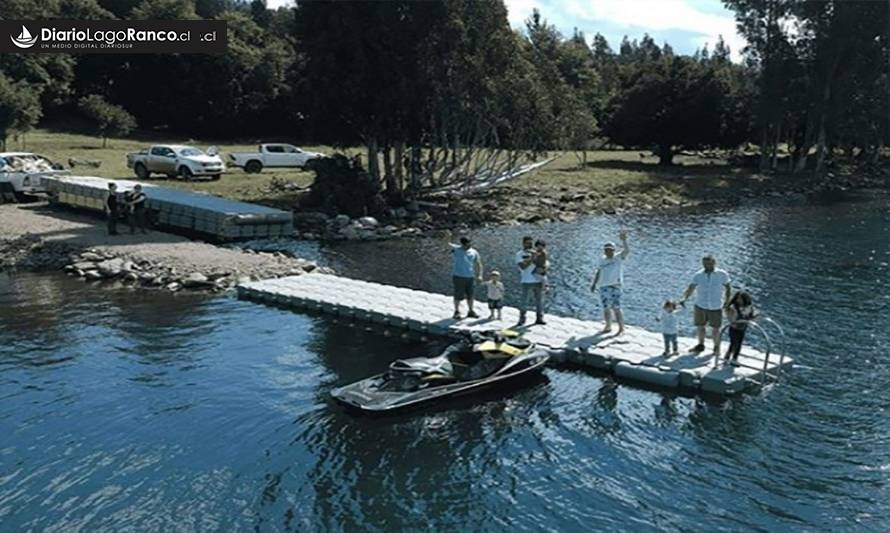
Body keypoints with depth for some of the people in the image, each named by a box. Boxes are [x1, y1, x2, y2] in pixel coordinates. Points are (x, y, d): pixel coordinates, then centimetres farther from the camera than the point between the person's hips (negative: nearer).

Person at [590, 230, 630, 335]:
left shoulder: (619, 257, 1)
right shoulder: (602, 260, 16)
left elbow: (627, 251, -16)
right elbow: (598, 272, 21)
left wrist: (624, 240, -29)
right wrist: (594, 284, 15)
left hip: (614, 286, -5)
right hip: (603, 287, 5)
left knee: (616, 308, -9)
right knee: (606, 308, 10)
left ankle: (621, 329, -3)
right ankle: (608, 326, 25)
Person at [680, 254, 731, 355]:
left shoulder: (722, 275, -9)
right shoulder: (698, 275, -8)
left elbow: (727, 289, 1)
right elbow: (691, 288, -12)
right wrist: (684, 298, -28)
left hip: (716, 307, -2)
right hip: (700, 306, 2)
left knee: (715, 328, 10)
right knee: (700, 326, 15)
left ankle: (716, 347, 34)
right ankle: (701, 345, 39)